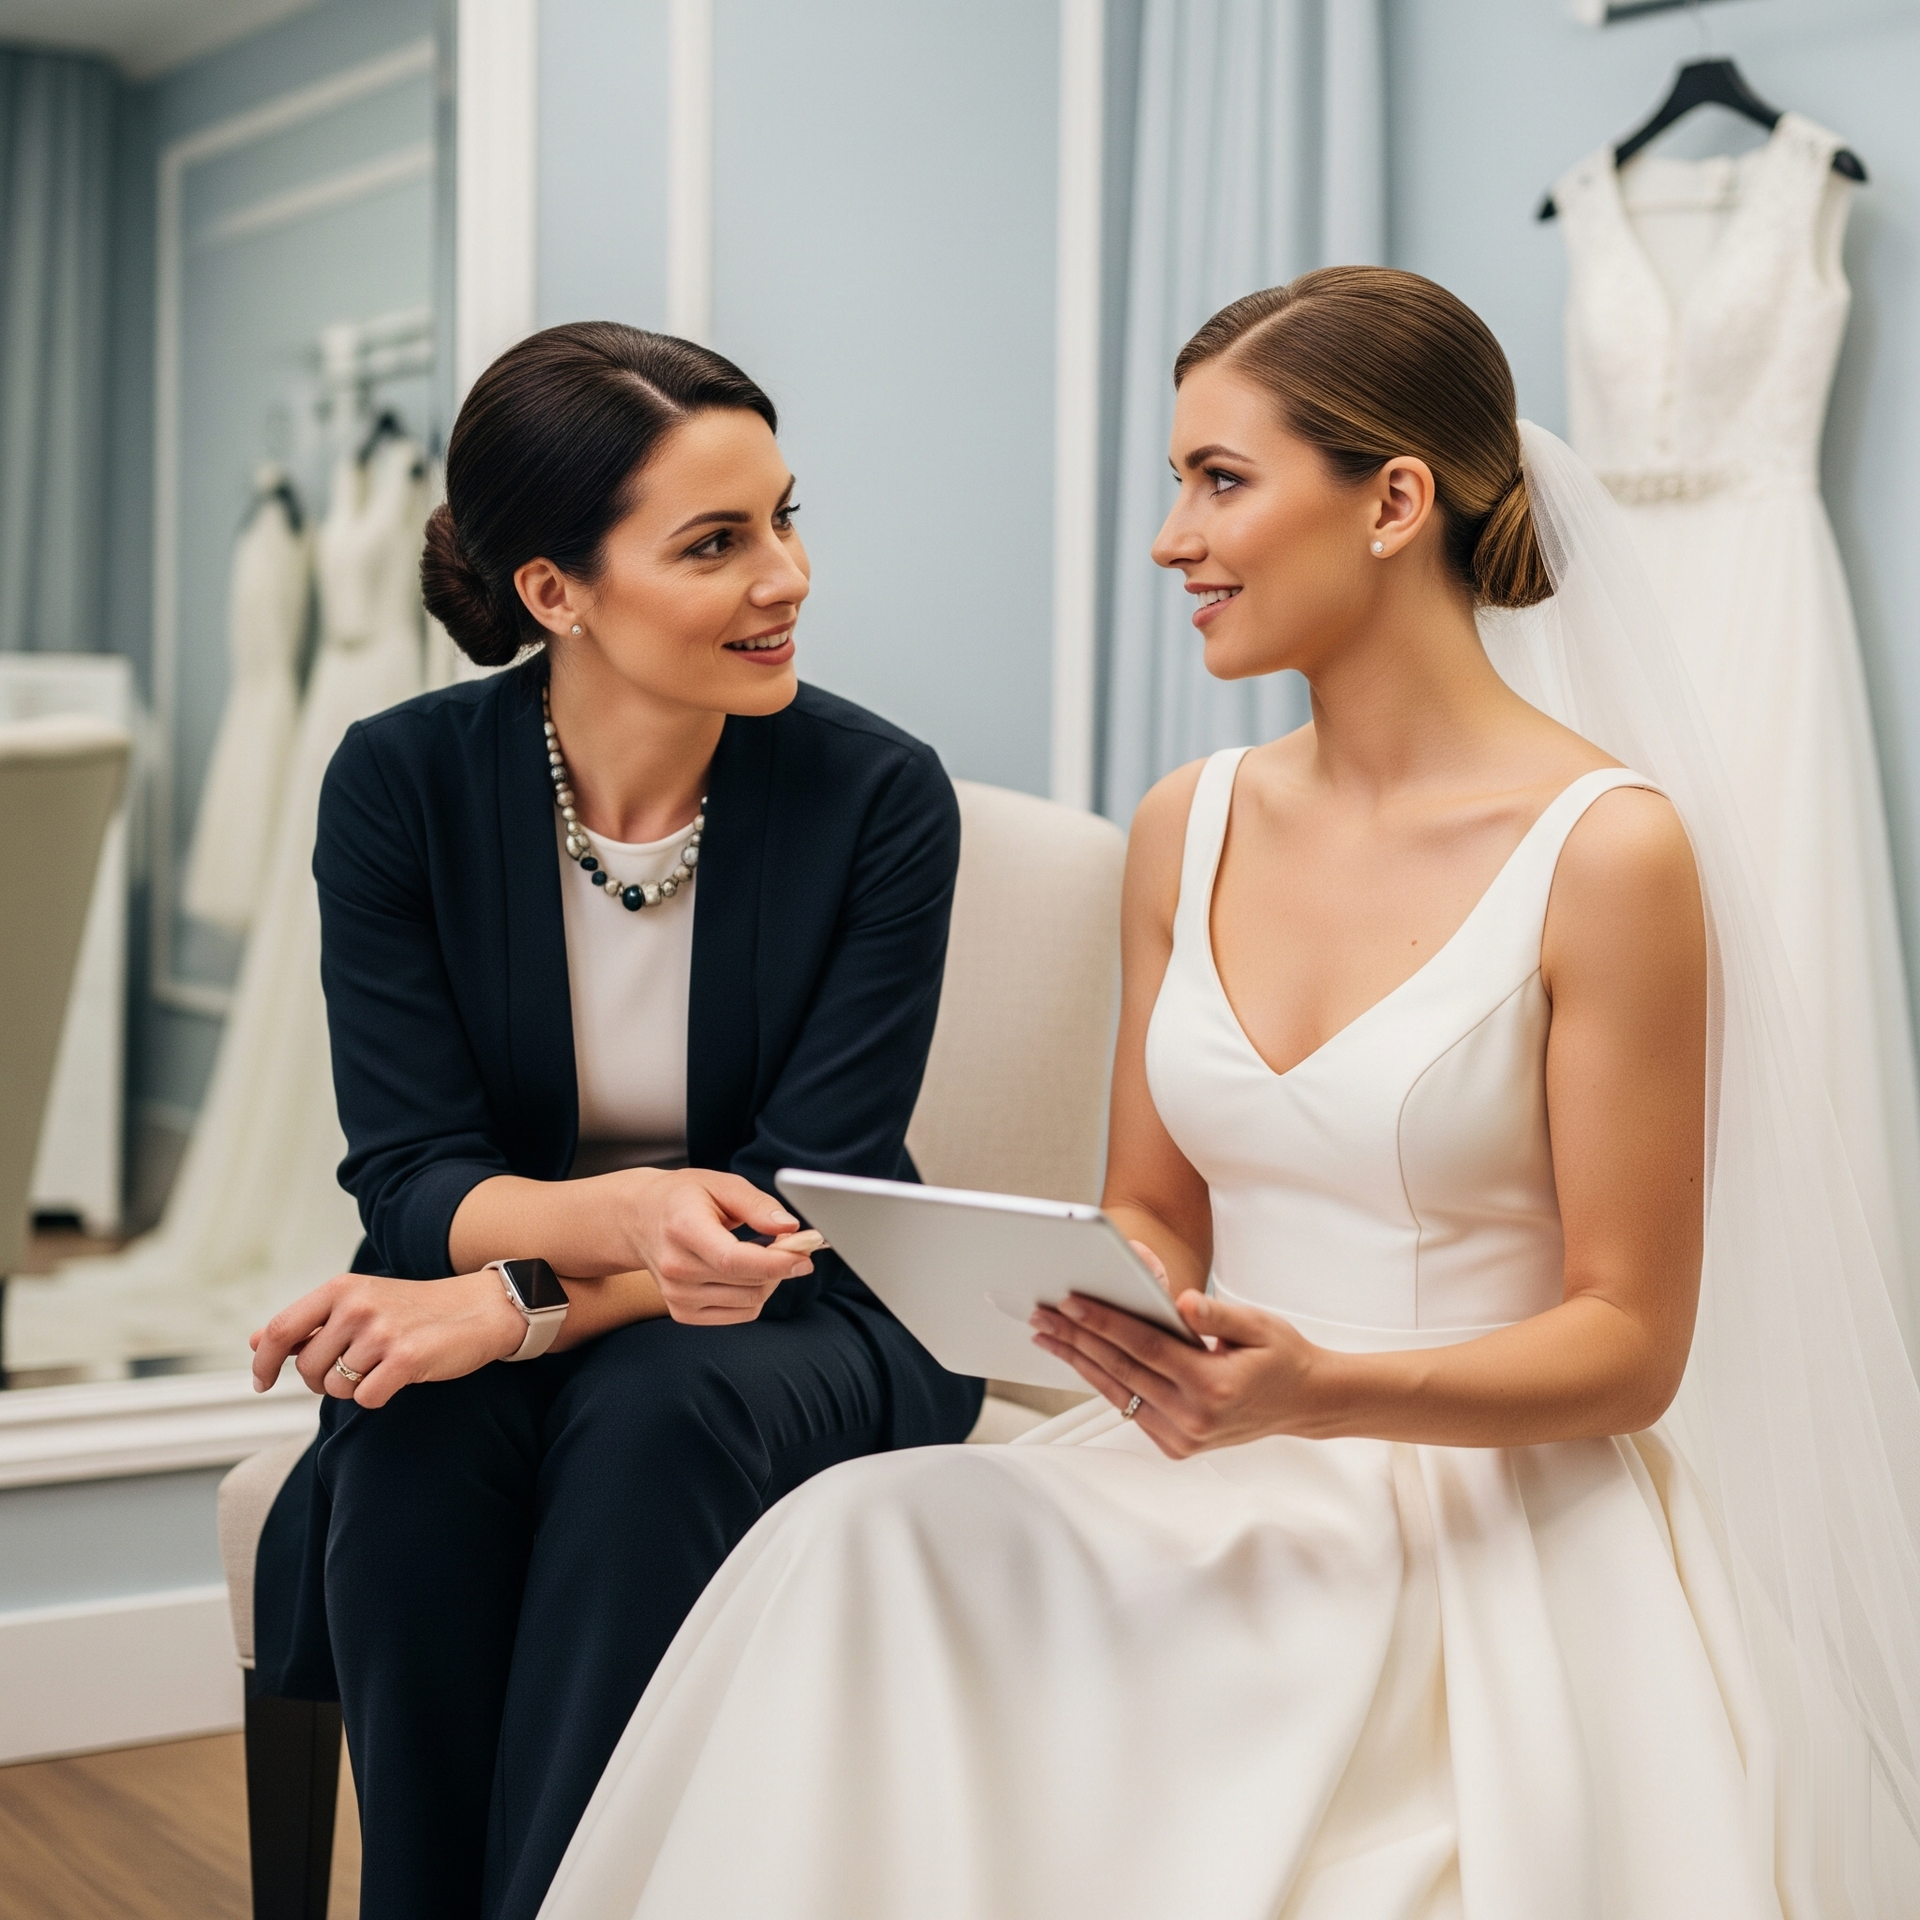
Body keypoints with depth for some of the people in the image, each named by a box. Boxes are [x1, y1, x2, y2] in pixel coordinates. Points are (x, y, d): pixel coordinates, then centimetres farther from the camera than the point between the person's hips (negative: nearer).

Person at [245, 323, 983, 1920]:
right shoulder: (401, 784, -9)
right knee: (412, 1445, -32)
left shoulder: (878, 797, -13)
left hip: (798, 1331, -1)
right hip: (487, 1324, 1)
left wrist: (526, 1300, -29)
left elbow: (810, 1201, -14)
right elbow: (409, 1177, -13)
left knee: (659, 1415, -34)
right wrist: (628, 1211, -35)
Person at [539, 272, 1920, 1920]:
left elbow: (1629, 1343, -7)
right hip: (1218, 1495, 5)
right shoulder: (1188, 829, 9)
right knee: (867, 1533, -26)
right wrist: (1086, 1293, -8)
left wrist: (1325, 1394, -24)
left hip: (1494, 1521, -5)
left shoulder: (1608, 847, -9)